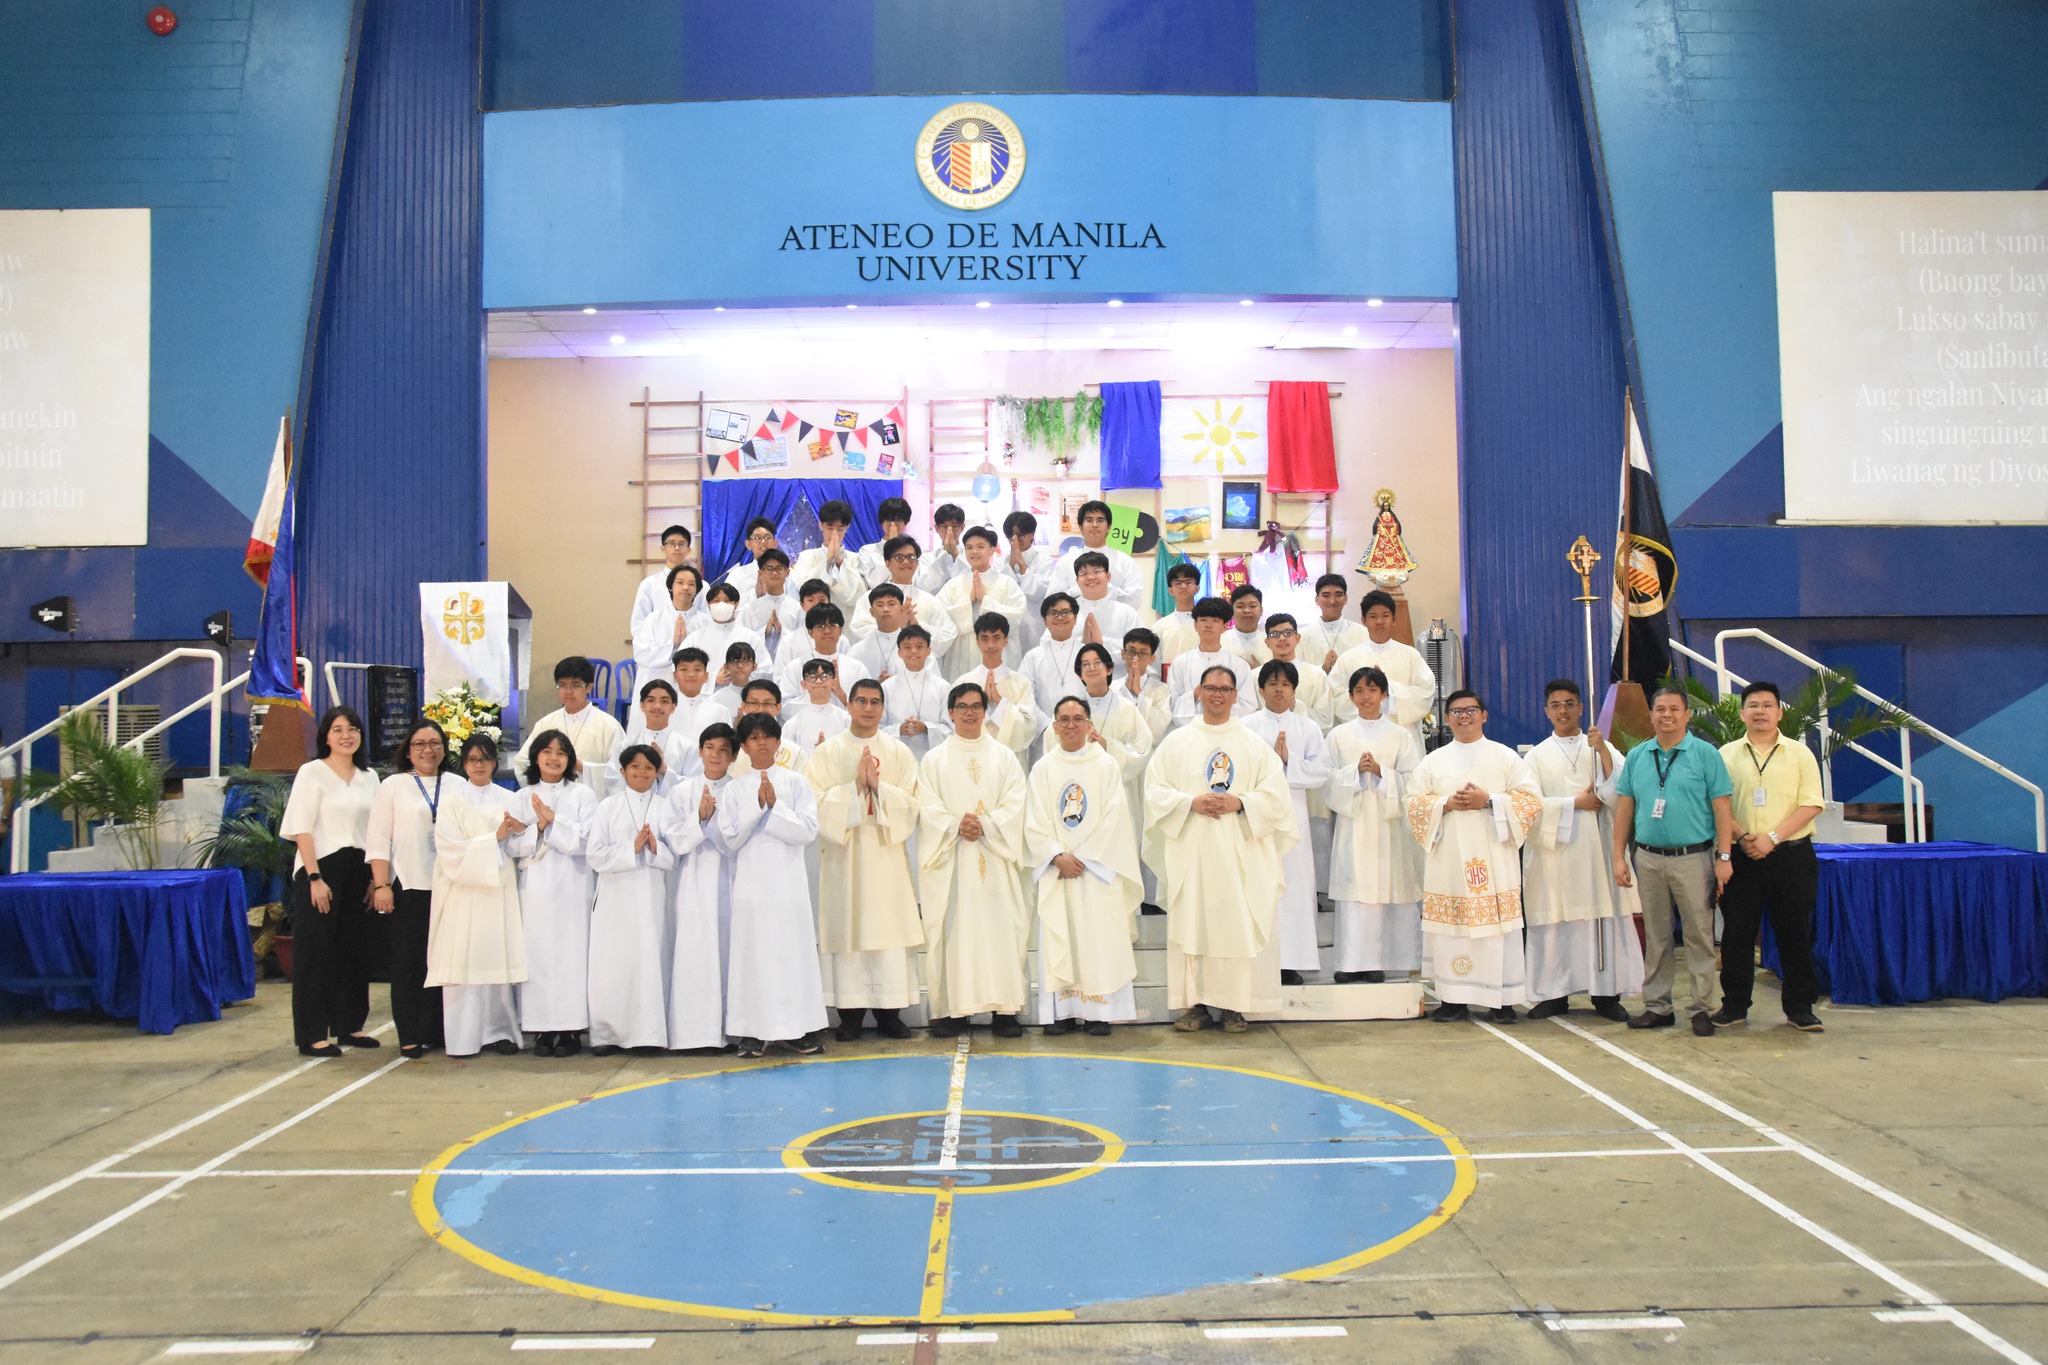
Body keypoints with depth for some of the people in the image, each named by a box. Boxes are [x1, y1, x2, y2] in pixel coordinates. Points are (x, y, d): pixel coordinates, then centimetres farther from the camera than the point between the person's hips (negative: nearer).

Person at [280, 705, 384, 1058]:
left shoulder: (369, 777, 11)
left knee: (354, 950, 10)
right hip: (321, 870, -5)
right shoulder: (312, 772, -4)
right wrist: (315, 878, -16)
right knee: (316, 953, -1)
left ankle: (349, 1025, 21)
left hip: (357, 872, 5)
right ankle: (312, 1035, 4)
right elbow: (302, 830, -10)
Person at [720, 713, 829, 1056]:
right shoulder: (735, 788, 7)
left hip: (788, 881, 0)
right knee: (753, 953, 0)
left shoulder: (795, 783, 5)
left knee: (794, 951, 0)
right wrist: (758, 806, -10)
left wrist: (775, 806, -11)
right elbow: (731, 837, -1)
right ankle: (754, 1030, 7)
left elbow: (808, 831, -2)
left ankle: (794, 1029, 7)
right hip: (751, 882, 0)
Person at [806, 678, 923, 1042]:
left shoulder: (899, 753, 9)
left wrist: (878, 786, -12)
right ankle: (849, 1013, 6)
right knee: (846, 927, -1)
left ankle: (890, 1012, 6)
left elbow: (911, 804, 1)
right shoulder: (826, 752, 6)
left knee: (889, 928, -2)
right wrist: (855, 785, -14)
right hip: (842, 854, -1)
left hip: (886, 854, 1)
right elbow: (817, 802, -4)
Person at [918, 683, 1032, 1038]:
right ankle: (952, 1008, 2)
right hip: (950, 858, 0)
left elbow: (1015, 803, 1)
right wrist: (956, 826, -17)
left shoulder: (1004, 757, 11)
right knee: (952, 929, -3)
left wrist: (985, 826, -14)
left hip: (996, 856, 1)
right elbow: (928, 807, 0)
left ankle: (1004, 1009, 0)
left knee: (1000, 927, -3)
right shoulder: (934, 759, 9)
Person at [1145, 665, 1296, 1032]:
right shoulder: (1176, 742, 9)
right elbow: (1155, 791, 4)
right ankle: (1194, 1002, 5)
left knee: (1238, 926, -3)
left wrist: (1239, 803, -11)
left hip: (1239, 852, 0)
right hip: (1191, 851, 0)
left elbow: (1276, 795, 4)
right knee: (1190, 922, -2)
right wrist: (1191, 802, -11)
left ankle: (1234, 1005, 4)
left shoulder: (1255, 745, 9)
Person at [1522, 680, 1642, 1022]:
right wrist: (1575, 804, -7)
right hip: (1554, 850, 0)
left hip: (1597, 849, 0)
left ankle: (1606, 994, 4)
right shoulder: (1538, 756, 9)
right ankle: (1556, 993, 7)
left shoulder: (1603, 748, 11)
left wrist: (1603, 751, -12)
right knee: (1555, 922, 0)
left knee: (1603, 917, -3)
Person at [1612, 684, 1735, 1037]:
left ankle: (1704, 1008, 9)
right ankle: (1656, 1006, 19)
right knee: (1655, 938, 10)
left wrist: (1724, 857, -10)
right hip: (1648, 858, 4)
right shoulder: (1636, 757, 9)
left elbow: (1721, 808, -4)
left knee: (1699, 936, 0)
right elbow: (1624, 809, 10)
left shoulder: (1705, 754, -1)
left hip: (1693, 858, -3)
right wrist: (1619, 857, 6)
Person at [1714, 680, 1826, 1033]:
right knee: (1737, 933, 4)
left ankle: (1799, 1007, 14)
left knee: (1795, 933, 4)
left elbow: (1811, 804, -4)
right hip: (1742, 857, 1)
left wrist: (1772, 837, -14)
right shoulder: (1726, 755, 6)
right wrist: (1742, 837, -13)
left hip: (1791, 855, -1)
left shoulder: (1800, 754, 4)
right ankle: (1735, 1004, 14)